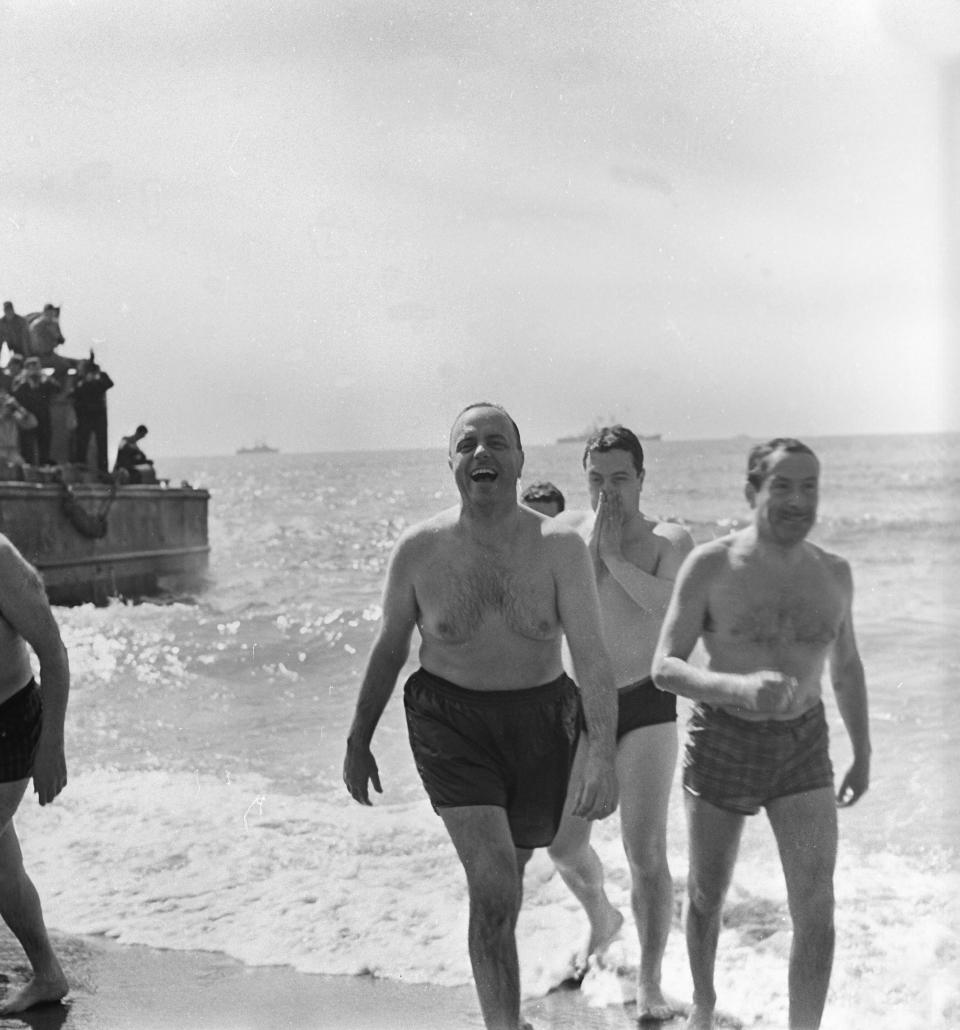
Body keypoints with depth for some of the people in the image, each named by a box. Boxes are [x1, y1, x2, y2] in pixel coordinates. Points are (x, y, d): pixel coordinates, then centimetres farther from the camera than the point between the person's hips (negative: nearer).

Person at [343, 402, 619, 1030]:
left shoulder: (560, 548, -13)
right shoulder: (420, 550, -9)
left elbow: (592, 654, -18)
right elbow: (390, 649, 3)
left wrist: (603, 756, -30)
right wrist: (358, 742, 10)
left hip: (540, 720, 2)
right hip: (452, 720, -1)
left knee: (510, 874, 20)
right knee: (494, 885, -19)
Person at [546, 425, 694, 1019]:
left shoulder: (670, 541, -7)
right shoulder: (569, 530, 0)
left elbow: (674, 607, -25)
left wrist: (614, 556, -22)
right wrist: (592, 549, -19)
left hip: (647, 707, -3)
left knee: (647, 851, -8)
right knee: (565, 845, 10)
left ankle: (651, 987, 4)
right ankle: (603, 922, 41)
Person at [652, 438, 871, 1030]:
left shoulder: (833, 573, -1)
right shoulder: (711, 566, -14)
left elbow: (847, 666, 14)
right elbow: (665, 669, -17)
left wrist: (863, 753, 17)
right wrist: (739, 687, -34)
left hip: (803, 749, 2)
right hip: (722, 744, -2)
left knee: (817, 911, -7)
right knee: (708, 896, 16)